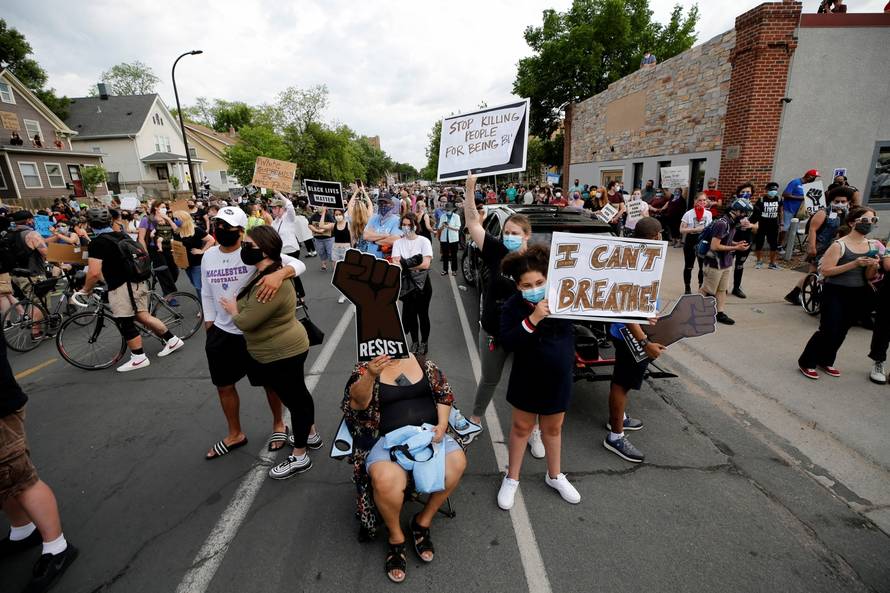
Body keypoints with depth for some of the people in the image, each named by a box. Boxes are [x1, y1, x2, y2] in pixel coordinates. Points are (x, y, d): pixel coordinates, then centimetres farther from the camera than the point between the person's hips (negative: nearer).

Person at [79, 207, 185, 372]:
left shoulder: (97, 243, -11)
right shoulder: (123, 235, 11)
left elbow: (94, 273, -18)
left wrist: (85, 290, 0)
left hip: (121, 287, -8)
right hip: (139, 282, 8)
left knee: (126, 324, 3)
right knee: (143, 316, 16)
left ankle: (139, 358, 11)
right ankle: (172, 340, 17)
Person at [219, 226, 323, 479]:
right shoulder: (263, 274, 5)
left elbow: (246, 322, -24)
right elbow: (251, 309, 14)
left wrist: (233, 310, -6)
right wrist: (236, 307, -3)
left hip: (283, 353, -10)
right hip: (281, 350, 10)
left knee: (293, 399, 4)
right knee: (298, 394, 22)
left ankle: (299, 458, 20)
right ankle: (312, 435, 41)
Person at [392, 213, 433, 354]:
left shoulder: (424, 241, -6)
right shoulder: (398, 242, 2)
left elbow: (426, 264, -17)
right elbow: (395, 264, -11)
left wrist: (405, 264, -15)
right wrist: (413, 262, -24)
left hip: (422, 283, -2)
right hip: (407, 283, 2)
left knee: (423, 314, 9)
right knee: (410, 313, 12)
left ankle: (424, 342, 28)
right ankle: (414, 342, 30)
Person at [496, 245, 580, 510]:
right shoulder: (512, 306, -16)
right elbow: (507, 343, -26)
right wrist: (532, 319, -35)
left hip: (559, 378, 2)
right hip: (527, 378, -2)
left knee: (553, 428, 20)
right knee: (522, 427, 14)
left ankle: (555, 476, 43)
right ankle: (512, 478, 34)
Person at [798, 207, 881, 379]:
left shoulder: (873, 246, 6)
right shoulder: (839, 245, -12)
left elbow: (868, 277, 10)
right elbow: (825, 271, -17)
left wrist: (873, 266, -11)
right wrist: (855, 263, -23)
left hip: (857, 295, 6)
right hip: (835, 293, -6)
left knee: (841, 331, 13)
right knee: (828, 331, -6)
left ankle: (825, 361, 28)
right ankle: (806, 362, 7)